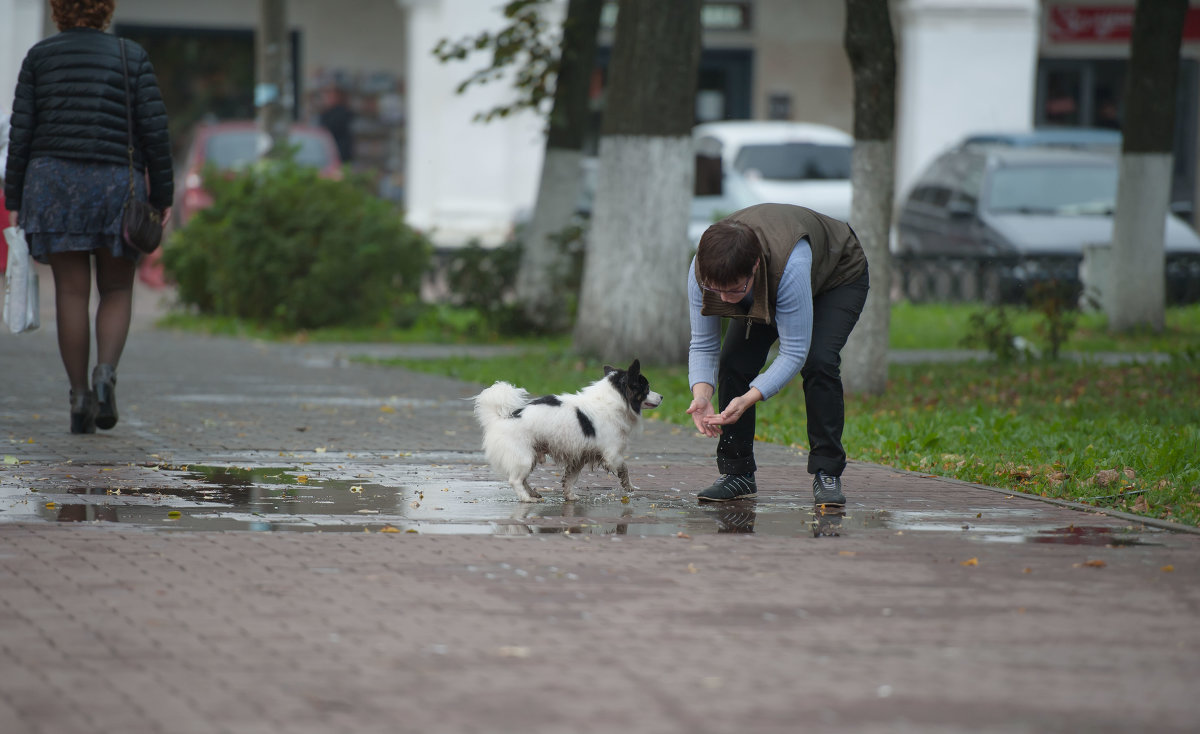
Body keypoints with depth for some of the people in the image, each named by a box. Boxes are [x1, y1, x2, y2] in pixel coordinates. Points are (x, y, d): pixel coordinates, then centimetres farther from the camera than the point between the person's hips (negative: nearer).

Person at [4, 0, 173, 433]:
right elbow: (154, 129, -3)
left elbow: (21, 131, 1)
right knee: (117, 290, 10)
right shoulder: (132, 57, 4)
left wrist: (14, 199, 6)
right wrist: (162, 195, 3)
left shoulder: (39, 57, 5)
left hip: (54, 183, 0)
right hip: (117, 186, 0)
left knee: (71, 293, 3)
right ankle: (106, 373, -15)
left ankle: (80, 398, -2)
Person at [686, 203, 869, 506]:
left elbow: (794, 352, -41)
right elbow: (702, 344, -22)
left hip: (840, 276, -5)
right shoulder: (702, 270, -33)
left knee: (818, 362, -27)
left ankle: (827, 474, -16)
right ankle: (737, 473, -2)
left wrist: (748, 400, -51)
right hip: (765, 289, 5)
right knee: (734, 363, -14)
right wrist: (701, 396, -40)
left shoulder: (790, 265, -48)